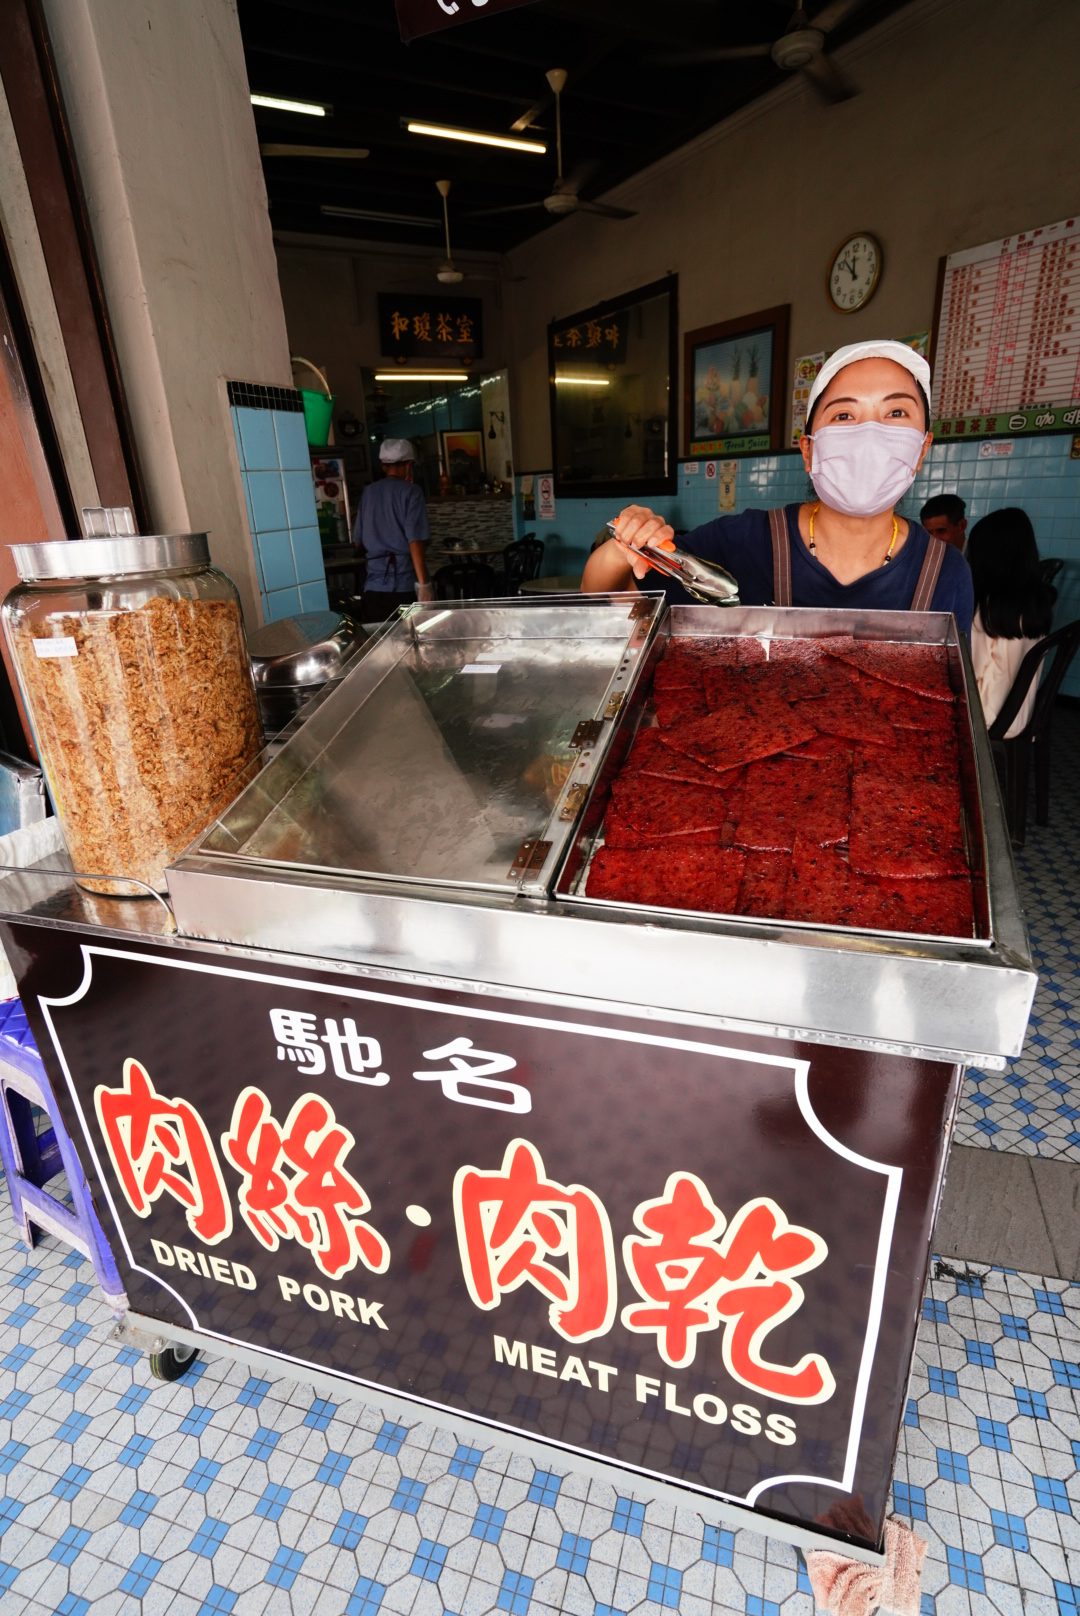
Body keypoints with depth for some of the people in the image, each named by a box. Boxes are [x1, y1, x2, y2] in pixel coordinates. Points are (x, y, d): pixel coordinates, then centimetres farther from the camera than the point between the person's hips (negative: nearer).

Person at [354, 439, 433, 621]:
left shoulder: (368, 493, 12)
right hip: (405, 584, -4)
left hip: (374, 585, 4)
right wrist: (423, 584, -15)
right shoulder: (410, 491, -2)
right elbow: (415, 541, -12)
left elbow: (358, 542, 18)